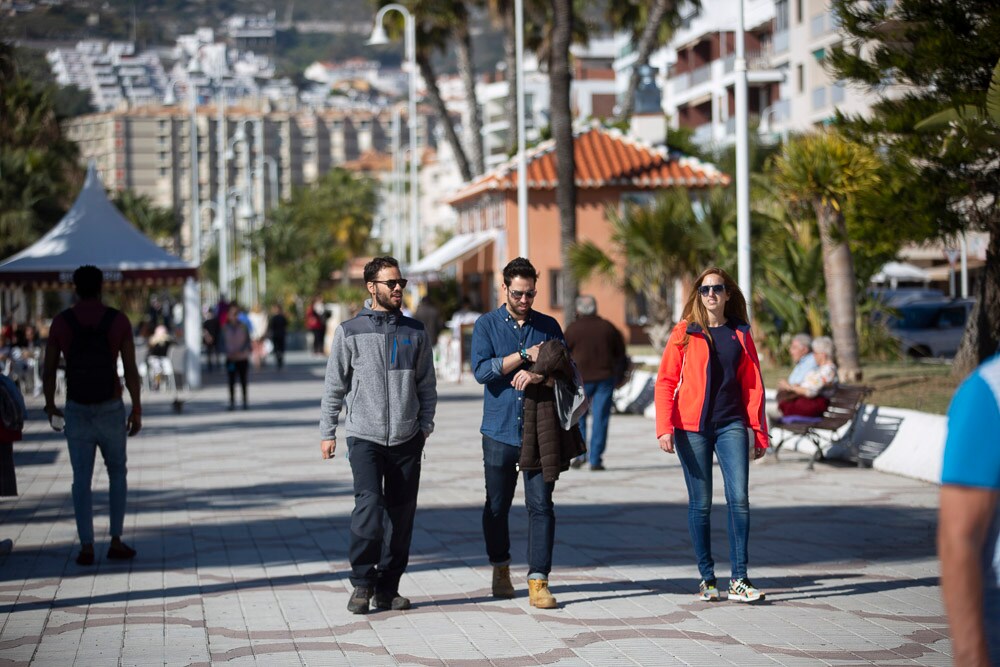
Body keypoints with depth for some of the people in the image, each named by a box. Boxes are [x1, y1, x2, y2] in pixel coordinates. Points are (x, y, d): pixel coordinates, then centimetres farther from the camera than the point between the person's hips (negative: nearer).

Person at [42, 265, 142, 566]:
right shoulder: (119, 321, -6)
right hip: (111, 410, -1)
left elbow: (49, 370, 0)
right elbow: (131, 369, -9)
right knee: (117, 474, 15)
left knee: (81, 480, 6)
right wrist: (137, 410, -2)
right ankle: (116, 541, 9)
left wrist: (50, 406, 14)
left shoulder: (60, 322, -3)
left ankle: (86, 547, 1)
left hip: (77, 410, 1)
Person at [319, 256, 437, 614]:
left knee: (401, 512, 4)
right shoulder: (350, 331, 2)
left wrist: (425, 424, 6)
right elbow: (335, 385, 5)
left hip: (407, 438, 3)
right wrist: (327, 431, 3)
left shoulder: (415, 332, 10)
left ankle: (388, 587, 13)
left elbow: (426, 384, 16)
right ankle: (362, 582, -3)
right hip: (364, 437, -3)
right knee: (369, 504, -17)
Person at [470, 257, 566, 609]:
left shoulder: (548, 326, 9)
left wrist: (537, 376, -16)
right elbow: (482, 370, -10)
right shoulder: (487, 325, 3)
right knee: (497, 506, 9)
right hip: (499, 431, 0)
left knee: (541, 505, -6)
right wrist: (525, 355, -15)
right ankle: (500, 569, 29)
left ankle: (538, 580, -4)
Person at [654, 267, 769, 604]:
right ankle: (706, 578, 12)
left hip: (731, 425, 2)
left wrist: (759, 430, 6)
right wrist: (664, 427, -10)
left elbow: (753, 384, 10)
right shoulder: (685, 332, 2)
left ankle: (739, 581, -4)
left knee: (739, 499, -8)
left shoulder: (740, 334, 9)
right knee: (700, 503, 2)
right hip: (692, 428, -1)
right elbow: (665, 381, -1)